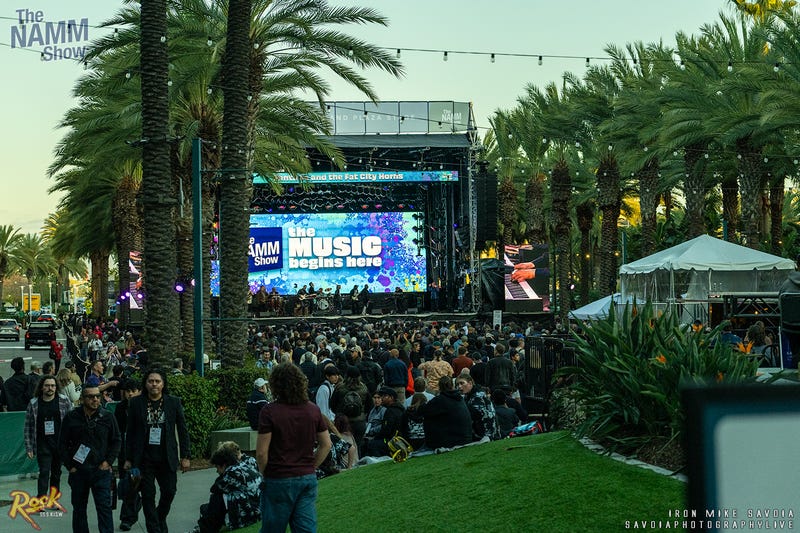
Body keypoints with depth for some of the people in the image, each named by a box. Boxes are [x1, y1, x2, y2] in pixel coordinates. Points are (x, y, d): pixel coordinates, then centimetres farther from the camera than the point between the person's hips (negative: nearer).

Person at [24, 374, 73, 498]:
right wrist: (29, 447, -2)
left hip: (60, 443, 2)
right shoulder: (33, 404, 1)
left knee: (56, 473, 11)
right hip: (43, 445, -2)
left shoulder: (64, 401, 1)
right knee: (44, 472, -11)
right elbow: (28, 427, 3)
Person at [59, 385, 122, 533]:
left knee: (104, 507, -7)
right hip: (78, 471, 1)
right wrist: (69, 465, 0)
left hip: (101, 470, -1)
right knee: (79, 509, 11)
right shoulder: (71, 418, 0)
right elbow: (62, 443, 6)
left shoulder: (107, 417, 1)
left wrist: (108, 461, -1)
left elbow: (117, 441, 8)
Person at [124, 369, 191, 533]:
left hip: (166, 457, 1)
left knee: (169, 491, 2)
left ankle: (160, 519, 31)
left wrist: (185, 456, 1)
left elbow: (183, 430, 5)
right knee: (148, 495, 0)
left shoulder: (174, 402, 2)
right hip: (144, 457, 0)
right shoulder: (136, 403, 2)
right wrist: (128, 459, 2)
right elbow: (130, 432, 5)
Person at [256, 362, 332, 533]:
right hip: (308, 478, 4)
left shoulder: (270, 411, -13)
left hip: (279, 480, -4)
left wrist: (264, 473, 4)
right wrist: (311, 467, 14)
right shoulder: (313, 410, 2)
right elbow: (326, 445, 8)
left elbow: (262, 452, -13)